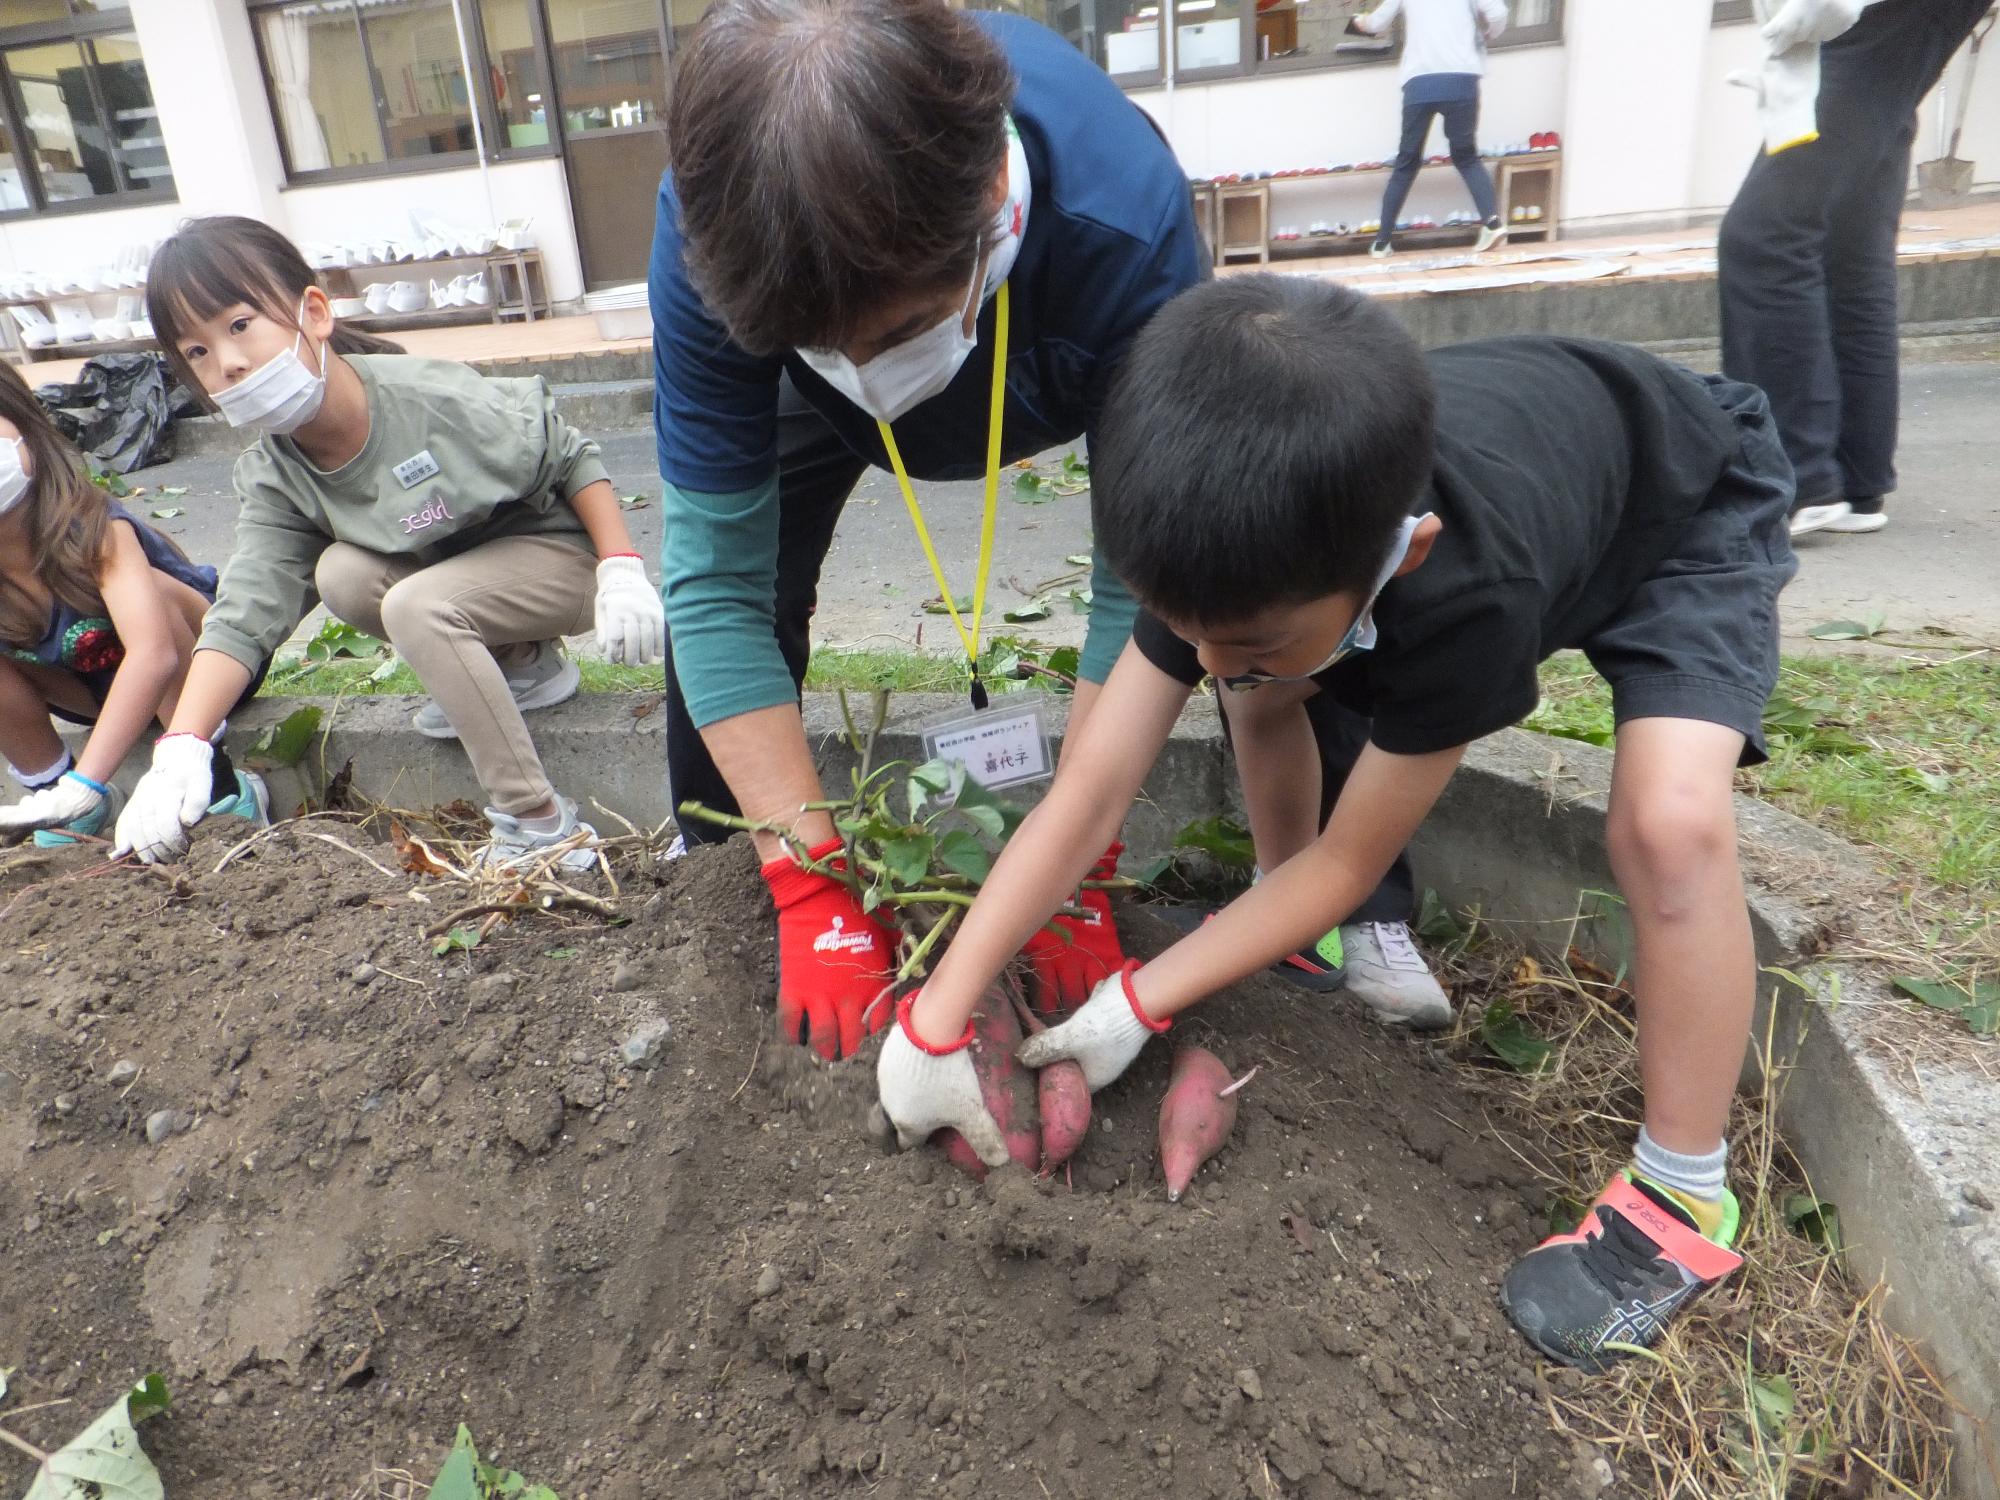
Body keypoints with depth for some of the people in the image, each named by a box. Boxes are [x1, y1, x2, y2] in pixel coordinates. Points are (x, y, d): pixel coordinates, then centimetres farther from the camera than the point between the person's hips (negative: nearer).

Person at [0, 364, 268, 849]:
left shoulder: (92, 530, -31)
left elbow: (154, 654, -45)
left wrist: (82, 784, -54)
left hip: (206, 663, -4)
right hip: (105, 687, 4)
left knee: (148, 589, -33)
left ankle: (215, 787, -26)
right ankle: (47, 785, -1)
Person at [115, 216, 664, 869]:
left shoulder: (440, 400, -26)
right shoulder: (272, 479, -10)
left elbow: (573, 458, -13)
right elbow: (242, 614, -18)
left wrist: (622, 571, -21)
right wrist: (180, 747, -32)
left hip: (563, 554, -6)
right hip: (454, 577, 6)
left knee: (415, 605, -30)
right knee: (341, 574, -20)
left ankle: (543, 824, -24)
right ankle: (521, 665, 3)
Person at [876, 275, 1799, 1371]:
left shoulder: (1472, 598, -45)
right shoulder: (1236, 546, -30)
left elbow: (1350, 856, -30)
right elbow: (1086, 795, -28)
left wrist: (1138, 1005, -27)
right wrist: (933, 1022, -28)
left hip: (1691, 514, -5)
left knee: (1669, 823, -30)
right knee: (1270, 684, -8)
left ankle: (1683, 1196, -9)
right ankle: (1298, 932, 16)